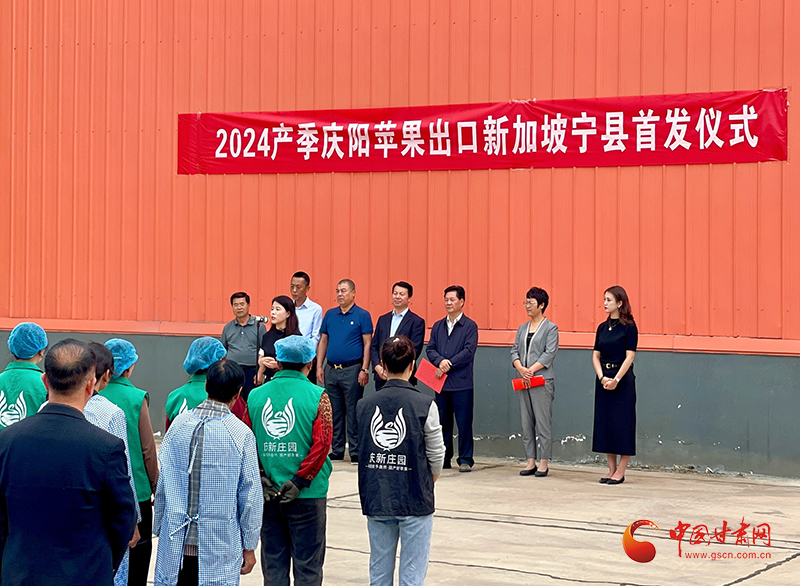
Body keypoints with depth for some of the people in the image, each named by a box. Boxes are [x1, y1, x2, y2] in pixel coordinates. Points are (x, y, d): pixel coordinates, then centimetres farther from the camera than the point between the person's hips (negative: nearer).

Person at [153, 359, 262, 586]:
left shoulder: (179, 424, 0)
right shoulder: (241, 433, -8)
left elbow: (162, 483, 4)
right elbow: (250, 495, -5)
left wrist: (159, 528, 16)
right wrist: (249, 546, 4)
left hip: (175, 543, 3)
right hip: (220, 547, -3)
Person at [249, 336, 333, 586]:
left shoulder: (256, 396, 3)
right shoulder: (317, 396, -7)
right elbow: (321, 444, -14)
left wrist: (259, 480, -1)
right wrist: (297, 483, -12)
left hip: (267, 497, 3)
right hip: (307, 496, -3)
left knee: (273, 565, 11)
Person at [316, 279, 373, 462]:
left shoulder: (362, 315, -3)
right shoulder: (330, 315, 11)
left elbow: (367, 344, -6)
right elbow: (323, 341, 14)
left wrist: (365, 369, -13)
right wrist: (319, 366, 6)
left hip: (352, 370, -5)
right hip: (331, 369, 5)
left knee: (353, 412, -3)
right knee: (334, 412, 9)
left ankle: (355, 452, 2)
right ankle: (336, 450, 16)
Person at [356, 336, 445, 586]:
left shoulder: (365, 405, -1)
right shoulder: (425, 405, -10)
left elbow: (363, 451, 6)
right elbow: (436, 456, -3)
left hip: (376, 500, 3)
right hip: (414, 500, -3)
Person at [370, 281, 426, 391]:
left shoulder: (417, 322, 0)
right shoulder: (382, 319, 17)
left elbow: (415, 350, -8)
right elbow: (374, 346, 15)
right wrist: (377, 367, -3)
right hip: (381, 378, 5)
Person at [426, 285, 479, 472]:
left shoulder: (470, 326, -1)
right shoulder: (438, 326, 14)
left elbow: (468, 352, -10)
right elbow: (431, 349, 8)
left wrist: (448, 365, -14)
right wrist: (440, 361, -13)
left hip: (461, 382, -5)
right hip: (441, 382, 5)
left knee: (464, 422, -2)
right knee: (442, 422, 9)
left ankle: (465, 460, 5)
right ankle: (443, 458, 17)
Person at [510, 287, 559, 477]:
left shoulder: (550, 328, -1)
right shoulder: (522, 328, 16)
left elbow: (549, 354, -9)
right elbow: (515, 351, 11)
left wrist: (531, 370, -15)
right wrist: (520, 368, -9)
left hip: (542, 381, -6)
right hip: (523, 381, 6)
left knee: (543, 422, -5)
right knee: (526, 423, 6)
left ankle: (544, 462, -1)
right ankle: (530, 461, 11)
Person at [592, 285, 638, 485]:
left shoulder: (629, 327, -7)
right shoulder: (602, 327, 10)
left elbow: (629, 356, -12)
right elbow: (596, 355, 7)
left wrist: (616, 379, -18)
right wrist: (602, 377, -8)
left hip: (622, 379, -6)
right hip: (603, 379, 6)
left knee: (621, 423, -4)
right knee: (604, 423, 6)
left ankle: (620, 472, 1)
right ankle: (611, 469, 14)